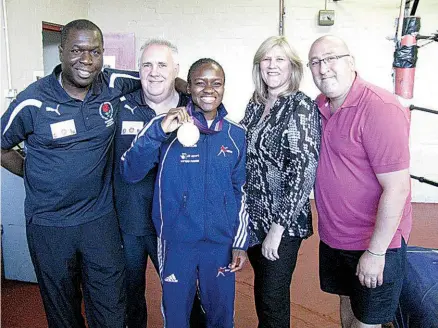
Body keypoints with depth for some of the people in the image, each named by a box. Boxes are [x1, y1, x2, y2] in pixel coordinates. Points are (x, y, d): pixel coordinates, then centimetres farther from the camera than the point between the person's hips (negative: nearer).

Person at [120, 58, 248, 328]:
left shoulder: (236, 135, 0)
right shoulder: (167, 128, -7)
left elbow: (241, 192, 6)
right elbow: (130, 172, -15)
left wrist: (241, 243, 4)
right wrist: (159, 131, -28)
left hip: (221, 244, 2)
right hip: (176, 243, -1)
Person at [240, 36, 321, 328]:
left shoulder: (301, 107, -13)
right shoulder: (255, 106, 7)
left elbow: (304, 172, -19)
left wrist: (278, 227, -20)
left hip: (284, 222, -6)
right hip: (253, 217, 6)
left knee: (274, 296, 6)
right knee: (261, 288, 21)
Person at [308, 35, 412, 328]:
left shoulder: (380, 109, -23)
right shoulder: (322, 105, 1)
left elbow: (397, 188, -24)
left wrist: (375, 252, -20)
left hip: (374, 242, -6)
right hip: (334, 235, 7)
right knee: (347, 303, 24)